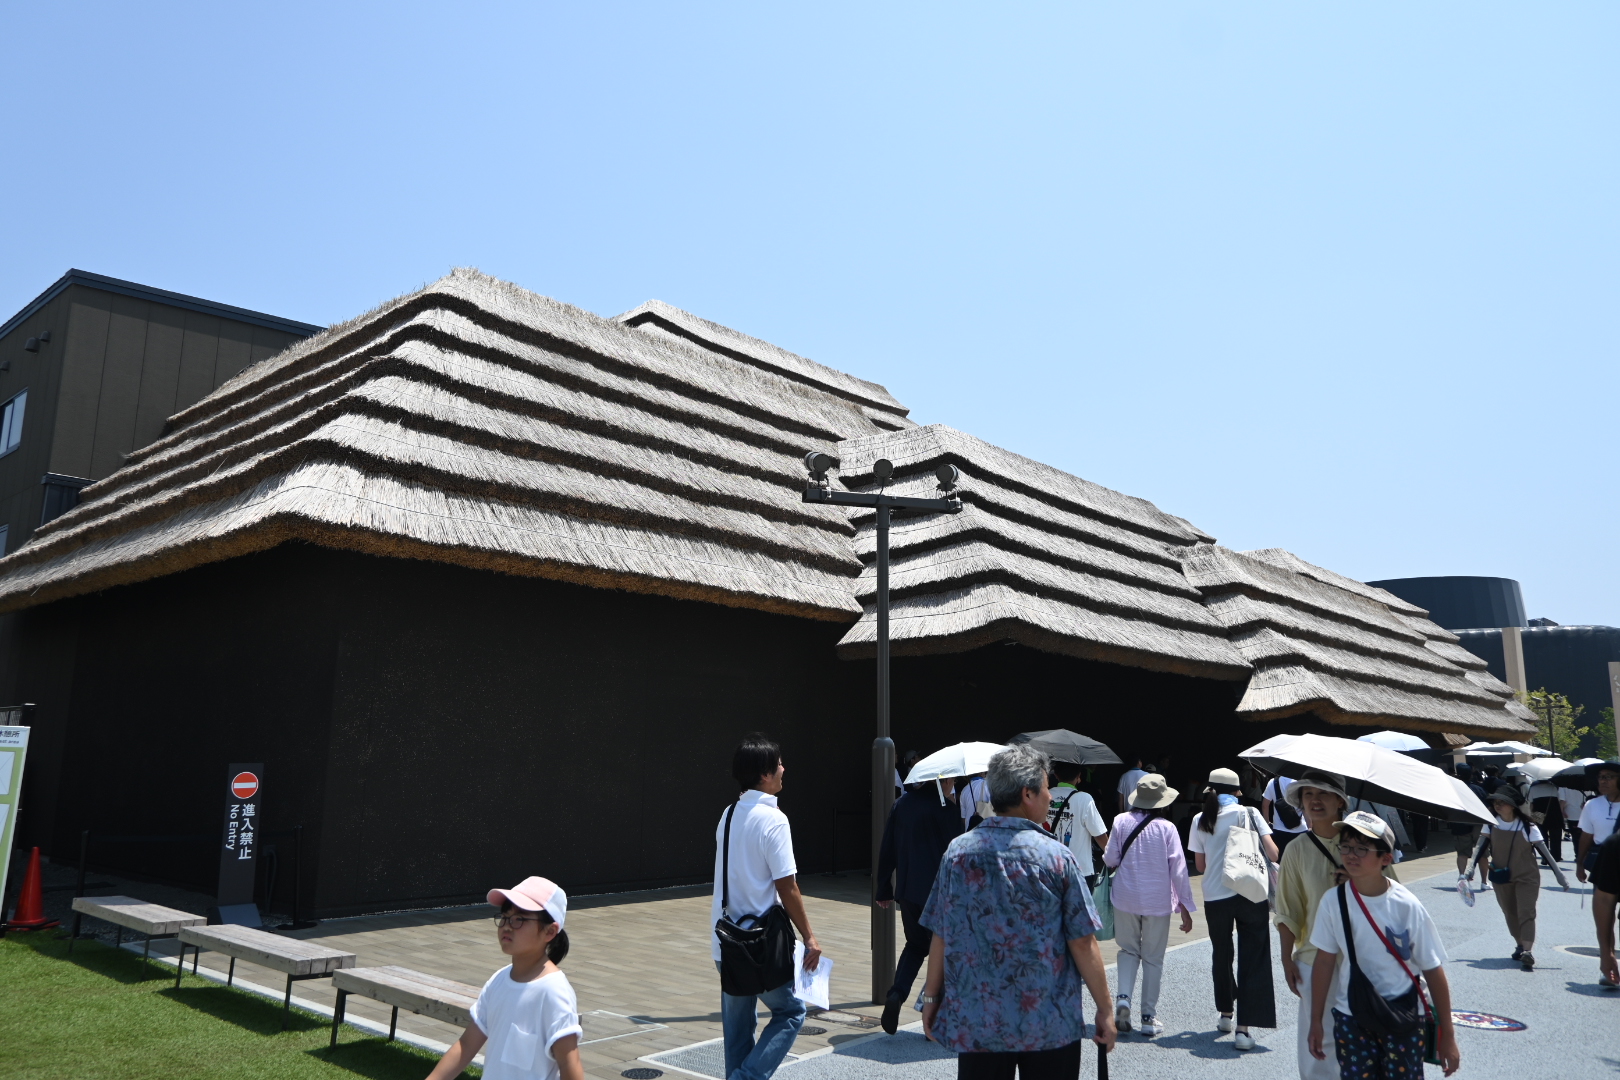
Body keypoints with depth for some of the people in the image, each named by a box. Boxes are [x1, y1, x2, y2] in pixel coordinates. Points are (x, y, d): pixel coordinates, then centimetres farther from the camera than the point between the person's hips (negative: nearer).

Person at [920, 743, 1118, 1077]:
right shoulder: (1057, 857, -10)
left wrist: (931, 997, 11)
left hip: (975, 1024, 2)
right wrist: (1105, 1010, 1)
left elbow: (940, 936, 0)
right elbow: (1083, 943, -9)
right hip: (1051, 1026, -2)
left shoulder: (958, 852, -4)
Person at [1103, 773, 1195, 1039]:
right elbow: (1178, 869, -7)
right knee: (1153, 958, 11)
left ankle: (1123, 997, -3)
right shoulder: (1166, 828, -9)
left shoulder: (1121, 822, -5)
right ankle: (1149, 1017, 15)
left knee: (1129, 949, 18)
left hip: (1126, 898, 1)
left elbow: (1110, 860, -2)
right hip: (1158, 900, -1)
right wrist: (1185, 907, 0)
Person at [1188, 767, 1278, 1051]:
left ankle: (1226, 1014, 34)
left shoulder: (1201, 820, 3)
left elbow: (1200, 865, 7)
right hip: (1251, 894, -2)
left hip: (1215, 897, 2)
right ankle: (1243, 1028, -5)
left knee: (1222, 955, 20)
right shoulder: (1249, 814, -1)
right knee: (1252, 959, 3)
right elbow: (1272, 853, -8)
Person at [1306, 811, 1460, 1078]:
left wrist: (1447, 1035, -3)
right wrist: (1316, 1021, 5)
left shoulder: (1407, 906, -16)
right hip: (1351, 1018, 1)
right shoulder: (1333, 901, -11)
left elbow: (1433, 971, -7)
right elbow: (1324, 961, -1)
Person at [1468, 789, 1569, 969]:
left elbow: (1544, 852, -12)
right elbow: (1481, 848, -5)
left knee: (1526, 913, -13)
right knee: (1510, 914, 13)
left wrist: (1559, 875, -14)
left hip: (1526, 878, -4)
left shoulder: (1527, 827, -15)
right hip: (1501, 878, 4)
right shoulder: (1492, 824, -6)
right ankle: (1520, 946, 29)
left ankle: (1527, 952, -20)